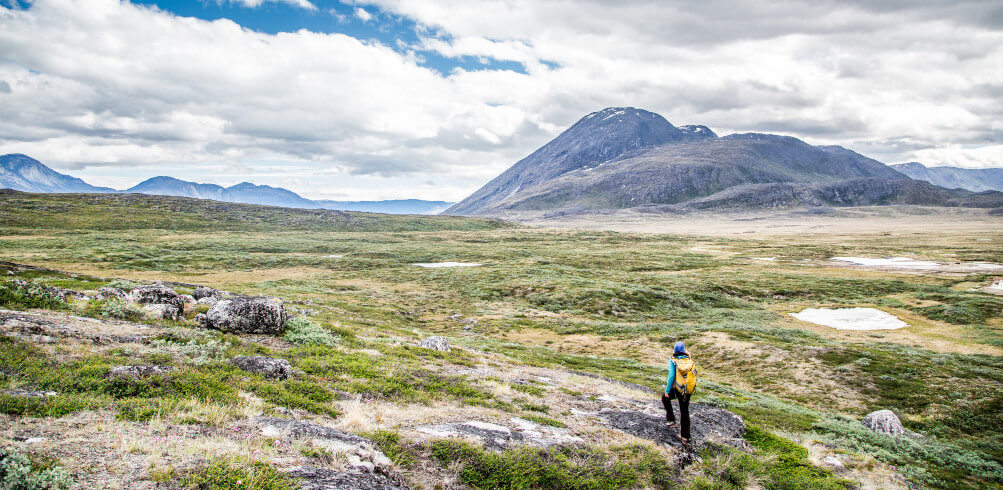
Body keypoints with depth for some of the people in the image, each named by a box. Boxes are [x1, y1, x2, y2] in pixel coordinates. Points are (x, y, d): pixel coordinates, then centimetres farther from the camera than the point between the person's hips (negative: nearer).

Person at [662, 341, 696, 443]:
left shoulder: (673, 361, -8)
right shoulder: (689, 361, 4)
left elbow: (671, 375, -14)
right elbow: (693, 374, 8)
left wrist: (667, 390, -8)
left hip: (677, 390, -4)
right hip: (688, 391, 4)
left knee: (665, 397, 27)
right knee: (684, 411, 16)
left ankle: (671, 420, 21)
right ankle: (685, 436, 20)